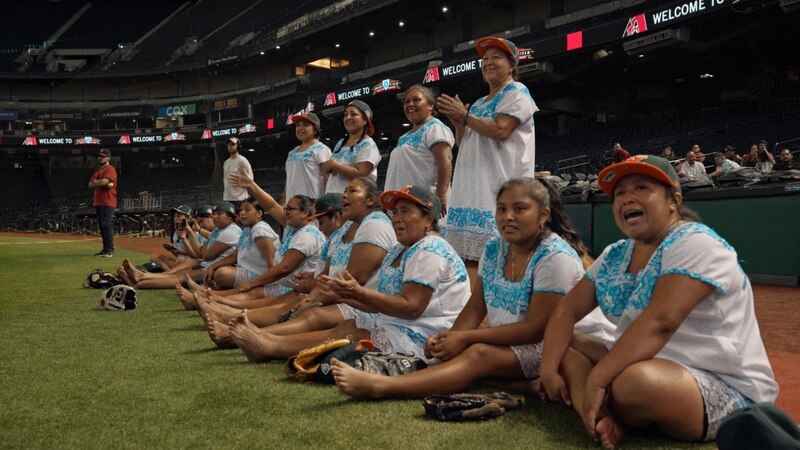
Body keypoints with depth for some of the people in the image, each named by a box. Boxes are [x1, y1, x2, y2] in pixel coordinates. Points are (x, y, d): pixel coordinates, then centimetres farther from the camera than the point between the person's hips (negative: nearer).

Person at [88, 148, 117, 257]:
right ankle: (105, 249, 15)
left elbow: (103, 182, -20)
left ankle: (110, 250, -14)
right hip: (97, 202, 9)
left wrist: (95, 182, 0)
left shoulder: (110, 169, -6)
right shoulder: (97, 170, 22)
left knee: (107, 225, -13)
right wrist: (100, 183, -4)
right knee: (101, 225, 10)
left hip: (107, 202, -9)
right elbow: (90, 185, 15)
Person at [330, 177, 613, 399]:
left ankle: (378, 386, -48)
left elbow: (536, 328, -20)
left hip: (548, 346, -11)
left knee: (480, 354, -33)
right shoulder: (493, 249, 4)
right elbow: (475, 308, 6)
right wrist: (449, 339, -16)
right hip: (506, 342, 11)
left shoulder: (555, 257, -17)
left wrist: (465, 338, -21)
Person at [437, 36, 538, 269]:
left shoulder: (516, 93, 1)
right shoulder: (479, 103, 25)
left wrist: (465, 116, -6)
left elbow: (500, 130, -15)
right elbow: (464, 145, 26)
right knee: (469, 256, 4)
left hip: (498, 189, -8)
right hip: (471, 189, 9)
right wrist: (458, 124, 6)